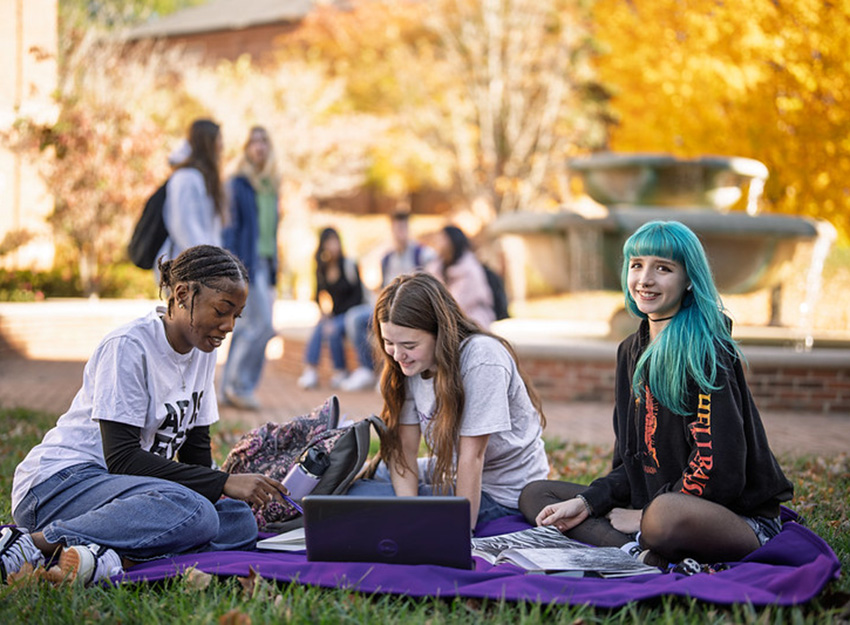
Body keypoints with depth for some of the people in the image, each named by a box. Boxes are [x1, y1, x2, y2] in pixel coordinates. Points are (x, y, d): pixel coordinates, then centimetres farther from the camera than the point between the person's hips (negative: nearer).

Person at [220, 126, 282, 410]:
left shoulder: (271, 186, 17)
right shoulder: (238, 184, -6)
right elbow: (230, 226, -10)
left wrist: (274, 269, 18)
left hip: (265, 262, 7)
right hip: (246, 262, -7)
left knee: (247, 327, 7)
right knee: (262, 324, -13)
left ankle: (231, 388, 11)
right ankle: (238, 383, -2)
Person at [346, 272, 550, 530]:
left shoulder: (481, 357, -28)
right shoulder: (411, 362, -6)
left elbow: (472, 455, -26)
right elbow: (403, 449, -7)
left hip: (501, 492, -7)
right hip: (449, 473, 7)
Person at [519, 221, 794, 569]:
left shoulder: (704, 351, -11)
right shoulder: (632, 351, 14)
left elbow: (719, 465, -19)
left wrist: (643, 515, -11)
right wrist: (587, 501, 0)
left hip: (738, 519, -10)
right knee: (534, 494, 1)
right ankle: (640, 554, -19)